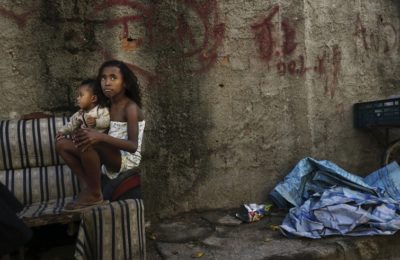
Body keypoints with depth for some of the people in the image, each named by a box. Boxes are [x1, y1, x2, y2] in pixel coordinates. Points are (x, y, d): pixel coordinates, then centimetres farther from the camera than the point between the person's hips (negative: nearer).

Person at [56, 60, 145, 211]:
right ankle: (90, 187, -4)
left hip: (127, 159, -8)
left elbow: (133, 146, -24)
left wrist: (101, 137, -36)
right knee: (62, 145, 1)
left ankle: (95, 194, -14)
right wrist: (87, 134, -5)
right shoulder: (108, 105, 10)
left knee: (87, 144, -34)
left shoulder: (130, 108, -15)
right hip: (111, 156, 8)